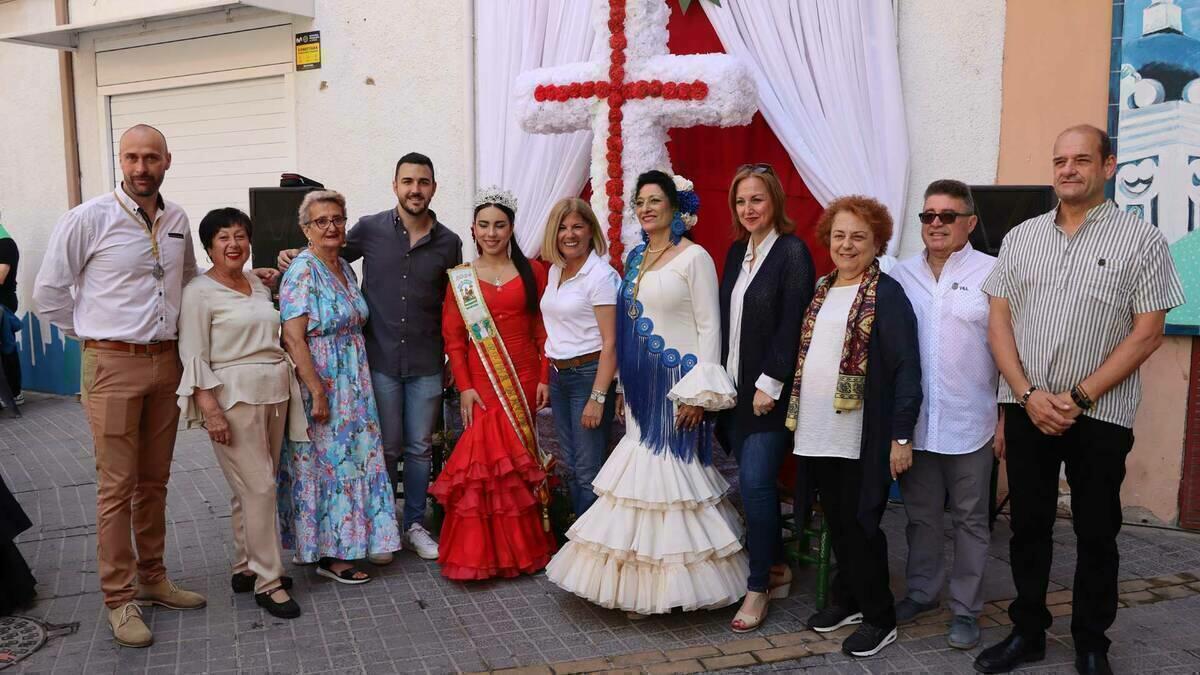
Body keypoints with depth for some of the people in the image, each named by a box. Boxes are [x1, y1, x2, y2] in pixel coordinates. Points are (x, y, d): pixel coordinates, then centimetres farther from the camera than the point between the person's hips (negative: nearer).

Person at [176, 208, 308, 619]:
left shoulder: (259, 285, 14)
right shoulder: (200, 292, -6)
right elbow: (193, 357, -10)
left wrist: (287, 386, 15)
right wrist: (210, 409, -17)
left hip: (273, 393, 7)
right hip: (233, 397, -7)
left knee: (252, 488, 13)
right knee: (260, 487, -8)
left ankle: (245, 569, 25)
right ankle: (268, 582, 1)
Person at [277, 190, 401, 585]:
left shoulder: (345, 269, 11)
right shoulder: (302, 272, -14)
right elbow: (293, 337, -20)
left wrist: (360, 384, 13)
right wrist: (318, 392, -23)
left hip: (353, 383, 8)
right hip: (319, 382, -8)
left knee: (352, 459, 13)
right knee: (326, 462, 0)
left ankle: (345, 542, 27)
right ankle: (329, 555, 12)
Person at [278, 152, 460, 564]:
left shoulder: (448, 243, 2)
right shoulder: (370, 229, -2)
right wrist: (296, 257, -6)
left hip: (426, 364, 1)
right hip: (380, 360, -1)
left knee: (420, 448, 11)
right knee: (385, 448, 7)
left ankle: (414, 525, 26)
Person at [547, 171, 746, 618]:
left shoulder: (694, 257, -8)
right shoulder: (636, 257, 13)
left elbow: (709, 326, -11)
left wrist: (699, 391, -16)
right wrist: (626, 387, 17)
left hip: (677, 381, -7)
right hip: (641, 385, 7)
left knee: (673, 471, -3)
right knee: (644, 473, 9)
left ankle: (677, 584, 11)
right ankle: (642, 586, 20)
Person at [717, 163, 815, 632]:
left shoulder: (792, 252, -9)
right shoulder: (737, 251, 12)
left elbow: (791, 325, -15)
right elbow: (726, 318, 12)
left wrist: (769, 384, -17)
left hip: (771, 391, -7)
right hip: (736, 388, 7)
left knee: (755, 482, -8)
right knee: (755, 483, 12)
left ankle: (759, 588, 5)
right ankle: (776, 567, 28)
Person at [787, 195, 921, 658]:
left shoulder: (886, 294, -9)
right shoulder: (822, 290, 12)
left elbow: (907, 369, -13)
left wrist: (901, 436, -17)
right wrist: (798, 416, 15)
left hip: (863, 437, -6)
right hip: (819, 434, 6)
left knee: (860, 524, 2)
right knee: (836, 522, 15)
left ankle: (879, 619, 19)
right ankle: (848, 600, 33)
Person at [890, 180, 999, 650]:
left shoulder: (992, 274, -5)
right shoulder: (901, 276, 5)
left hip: (970, 424, -3)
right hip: (912, 422, 3)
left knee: (970, 519, 10)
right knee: (921, 515, 16)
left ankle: (965, 609, 24)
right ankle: (922, 593, 33)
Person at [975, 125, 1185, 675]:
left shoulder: (1141, 239, -3)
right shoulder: (1021, 237, 7)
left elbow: (1148, 333, -7)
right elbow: (998, 320, 4)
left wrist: (1080, 398, -13)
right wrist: (1028, 394, -8)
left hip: (1100, 414, -3)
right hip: (1026, 408, 3)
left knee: (1096, 534, 8)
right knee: (1028, 525, 11)